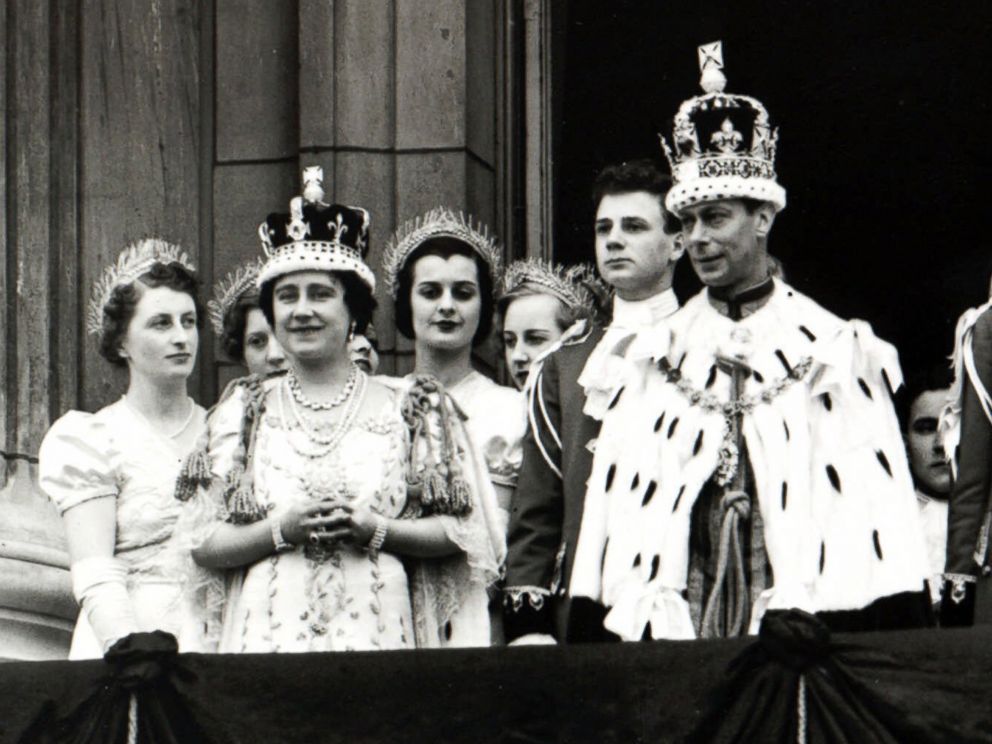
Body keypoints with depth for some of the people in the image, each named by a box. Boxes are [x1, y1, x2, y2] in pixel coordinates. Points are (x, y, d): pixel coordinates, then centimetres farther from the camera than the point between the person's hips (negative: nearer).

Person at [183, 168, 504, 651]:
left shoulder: (409, 408, 8)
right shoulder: (245, 410, 11)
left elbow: (461, 530, 4)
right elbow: (202, 542, 6)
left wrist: (376, 530, -9)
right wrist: (280, 530, -9)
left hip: (377, 629, -1)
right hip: (269, 632, 1)